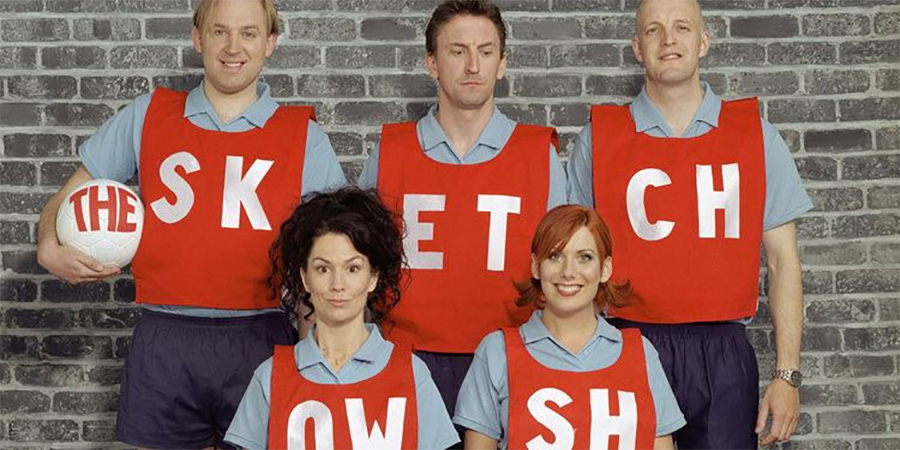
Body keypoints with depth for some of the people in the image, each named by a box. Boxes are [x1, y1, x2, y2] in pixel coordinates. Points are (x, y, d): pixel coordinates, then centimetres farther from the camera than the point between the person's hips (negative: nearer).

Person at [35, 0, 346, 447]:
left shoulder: (304, 136, 5)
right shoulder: (146, 116, 8)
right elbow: (66, 199, 14)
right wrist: (50, 247, -7)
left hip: (260, 341, -1)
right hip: (163, 343, 1)